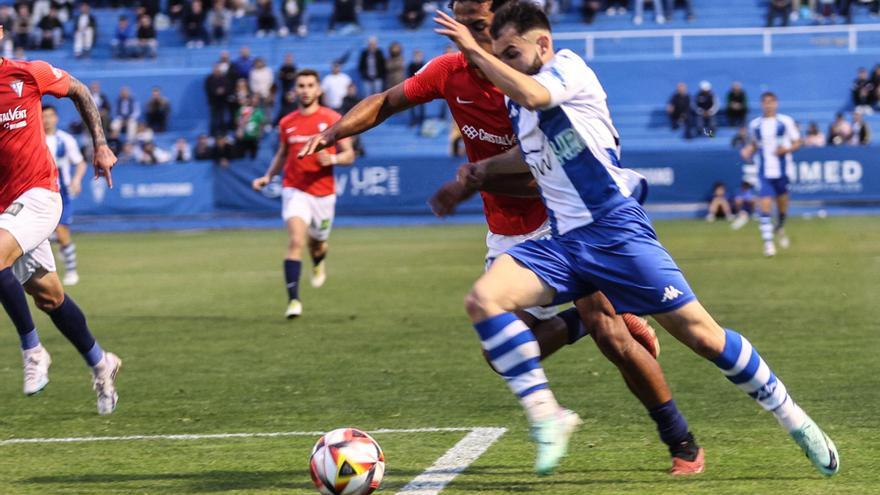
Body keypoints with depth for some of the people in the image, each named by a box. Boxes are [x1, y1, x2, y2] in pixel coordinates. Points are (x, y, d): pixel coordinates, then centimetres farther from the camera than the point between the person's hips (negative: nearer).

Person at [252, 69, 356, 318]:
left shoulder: (332, 119, -4)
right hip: (295, 190, 0)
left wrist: (332, 159, -21)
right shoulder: (286, 123, 4)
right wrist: (268, 176, 4)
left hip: (323, 192, 0)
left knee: (316, 243, 16)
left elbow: (349, 155, -1)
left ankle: (319, 263, 56)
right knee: (296, 241, -20)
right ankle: (293, 300, -22)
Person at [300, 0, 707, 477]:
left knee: (612, 338, -15)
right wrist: (333, 132, -8)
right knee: (501, 351, -3)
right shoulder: (450, 71, -6)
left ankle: (682, 443, 2)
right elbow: (385, 102, 7)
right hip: (507, 235, 6)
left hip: (559, 222, -6)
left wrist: (474, 182, -29)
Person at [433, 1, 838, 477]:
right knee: (483, 299, -18)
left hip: (615, 229, -7)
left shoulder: (568, 67, -7)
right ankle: (548, 415, -16)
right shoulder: (515, 100, 15)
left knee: (700, 333, -7)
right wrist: (477, 170, 25)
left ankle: (793, 419, 11)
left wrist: (475, 51, -25)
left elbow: (533, 96, -30)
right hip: (562, 241, 7)